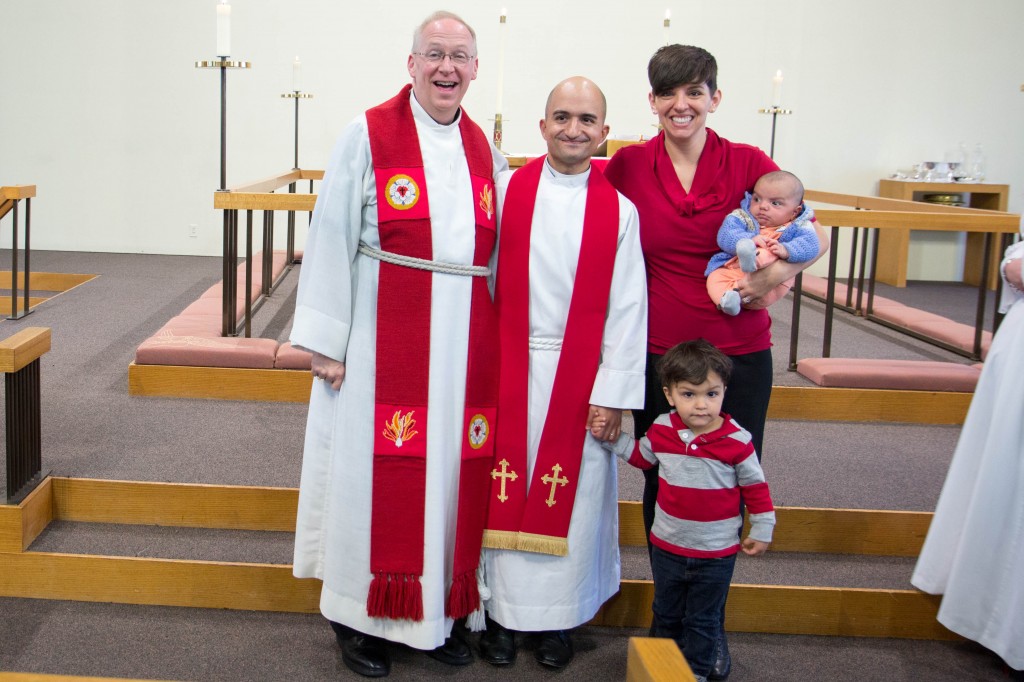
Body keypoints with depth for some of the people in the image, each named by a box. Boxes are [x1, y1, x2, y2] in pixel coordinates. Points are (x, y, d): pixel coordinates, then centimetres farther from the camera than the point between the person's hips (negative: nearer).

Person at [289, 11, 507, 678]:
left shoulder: (485, 151, 10)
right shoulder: (370, 135, -3)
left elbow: (499, 251, 14)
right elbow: (332, 241, -5)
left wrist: (496, 342, 10)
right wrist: (326, 340, -8)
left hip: (464, 348, 4)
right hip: (382, 342, -4)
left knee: (451, 474, 9)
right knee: (376, 471, 3)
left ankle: (441, 610, 25)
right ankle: (361, 616, 19)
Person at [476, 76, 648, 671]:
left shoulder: (618, 209, -1)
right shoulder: (507, 191, 1)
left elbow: (628, 307, -2)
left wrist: (613, 392, -6)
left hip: (580, 376, 0)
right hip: (512, 369, 1)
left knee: (571, 496, 7)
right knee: (507, 491, 7)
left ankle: (558, 618, 22)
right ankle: (504, 611, 22)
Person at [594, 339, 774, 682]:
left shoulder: (737, 441, -19)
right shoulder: (661, 430, -10)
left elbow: (755, 486, -6)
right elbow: (642, 456, 12)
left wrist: (761, 532, -1)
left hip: (715, 554, -3)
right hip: (667, 546, 4)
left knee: (702, 620, 13)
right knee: (666, 613, 22)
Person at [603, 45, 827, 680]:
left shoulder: (749, 164, -2)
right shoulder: (628, 166, -1)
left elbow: (815, 233, 6)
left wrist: (778, 271, -13)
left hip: (739, 355, 0)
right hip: (658, 355, 0)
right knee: (663, 488, 9)